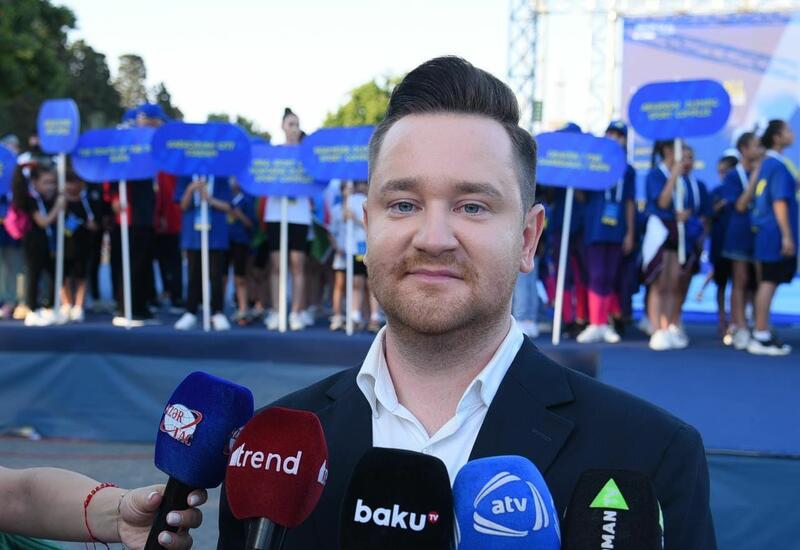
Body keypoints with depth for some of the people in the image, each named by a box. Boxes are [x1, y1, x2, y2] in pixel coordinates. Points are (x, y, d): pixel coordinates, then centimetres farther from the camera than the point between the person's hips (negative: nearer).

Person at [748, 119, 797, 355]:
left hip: (765, 232, 9)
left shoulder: (766, 164, 14)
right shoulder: (779, 165, -13)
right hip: (776, 233, -9)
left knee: (766, 283, 11)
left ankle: (762, 334, 16)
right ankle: (761, 337, -6)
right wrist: (787, 235, -18)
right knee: (769, 283, -7)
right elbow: (780, 201, -18)